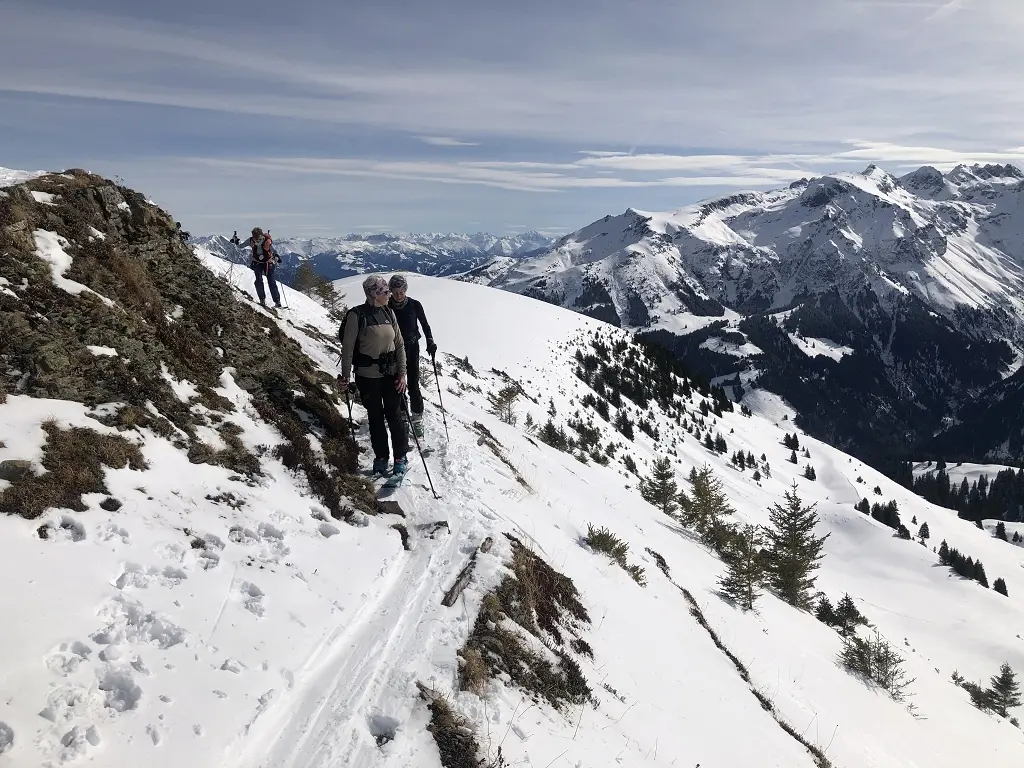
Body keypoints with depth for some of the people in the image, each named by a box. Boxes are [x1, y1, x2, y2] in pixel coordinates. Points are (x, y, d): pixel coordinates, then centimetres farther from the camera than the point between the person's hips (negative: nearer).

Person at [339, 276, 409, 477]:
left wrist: (402, 374, 0)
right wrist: (345, 377, -9)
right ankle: (381, 458, 25)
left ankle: (401, 458, 20)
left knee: (394, 416, 6)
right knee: (375, 417, 10)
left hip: (391, 374, 3)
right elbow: (348, 347, -8)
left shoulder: (388, 313, 3)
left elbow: (399, 345, 6)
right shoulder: (357, 315, -11)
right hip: (368, 376, -3)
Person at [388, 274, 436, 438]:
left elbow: (425, 324, 3)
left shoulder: (415, 305, -9)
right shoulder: (387, 307, -7)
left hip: (412, 349, -1)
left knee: (413, 385, -3)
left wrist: (430, 342, -8)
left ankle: (417, 418, 9)